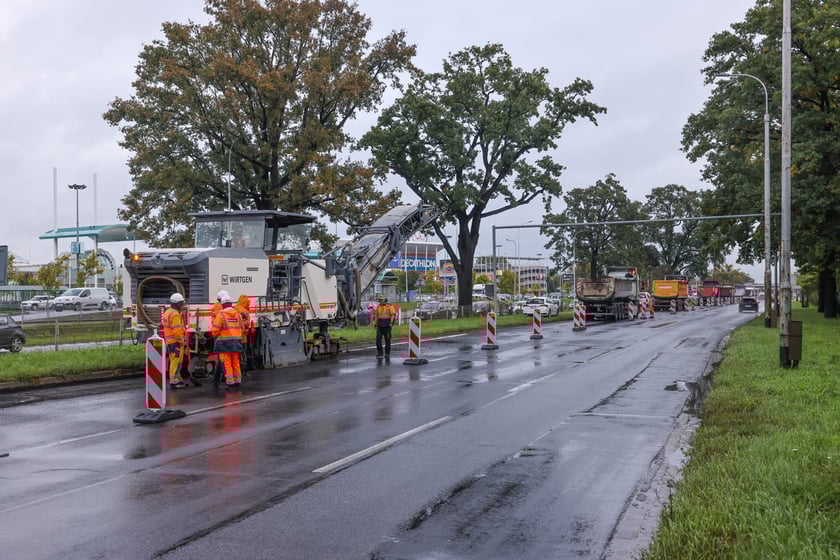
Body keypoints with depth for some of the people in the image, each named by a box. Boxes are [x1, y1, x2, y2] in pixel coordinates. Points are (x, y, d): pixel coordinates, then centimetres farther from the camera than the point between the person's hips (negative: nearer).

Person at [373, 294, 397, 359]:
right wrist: (375, 324, 12)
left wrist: (391, 323, -17)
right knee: (378, 339, -7)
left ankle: (387, 353, 13)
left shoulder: (389, 306, -8)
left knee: (387, 339, 2)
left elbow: (393, 315, -9)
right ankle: (380, 353, -1)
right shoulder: (378, 307, 8)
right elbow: (376, 315, 16)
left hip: (387, 326, -4)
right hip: (380, 326, 4)